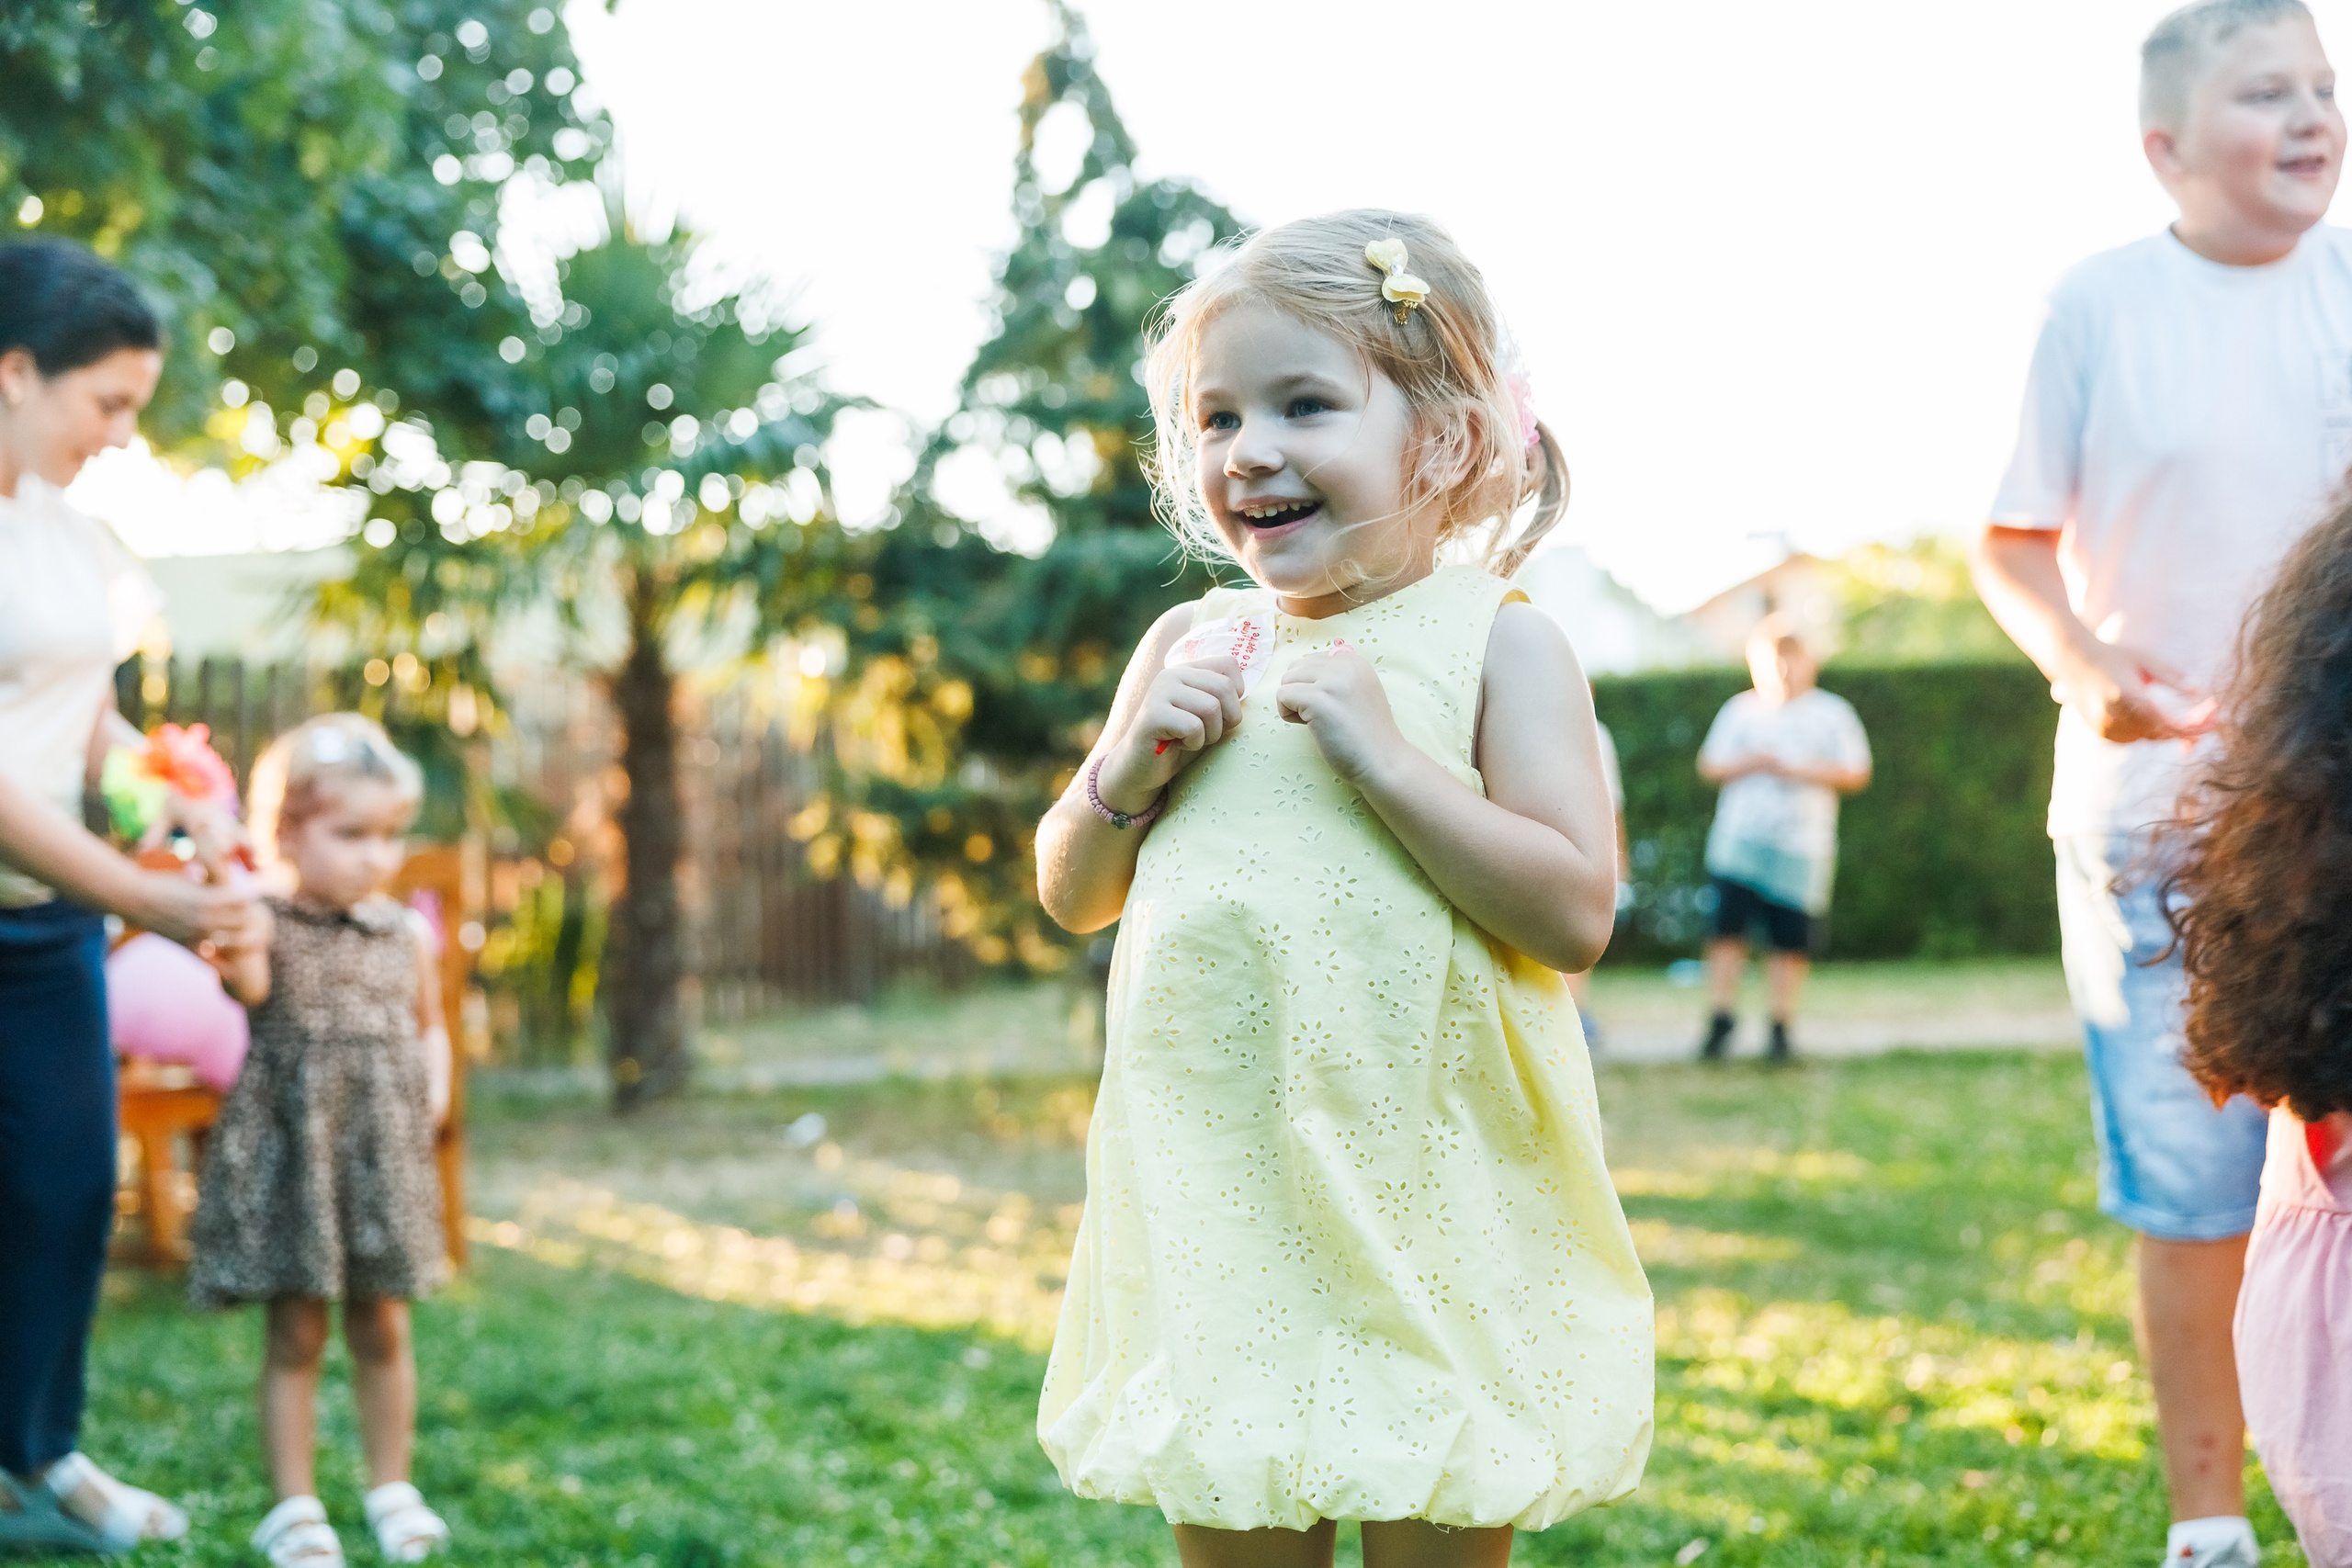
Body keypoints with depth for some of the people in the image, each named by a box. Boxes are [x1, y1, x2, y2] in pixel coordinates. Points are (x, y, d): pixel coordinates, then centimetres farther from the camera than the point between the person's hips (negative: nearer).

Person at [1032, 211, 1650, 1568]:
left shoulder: (1498, 641, -5)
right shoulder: (1189, 648, 9)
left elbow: (1575, 914, -13)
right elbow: (1074, 896, 15)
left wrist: (1383, 750, -19)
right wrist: (1134, 759, -4)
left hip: (1429, 1211, -4)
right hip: (1217, 1204, 4)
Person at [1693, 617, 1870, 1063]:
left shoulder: (1832, 713, 10)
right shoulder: (1741, 710, 14)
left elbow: (1855, 773, 3)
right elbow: (1709, 765, 11)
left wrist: (1798, 770, -9)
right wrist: (1751, 763, -8)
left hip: (1801, 847, -1)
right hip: (1739, 841, 1)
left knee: (1791, 940, -2)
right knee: (1728, 929, -11)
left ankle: (1781, 1029, 7)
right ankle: (1719, 1022, -6)